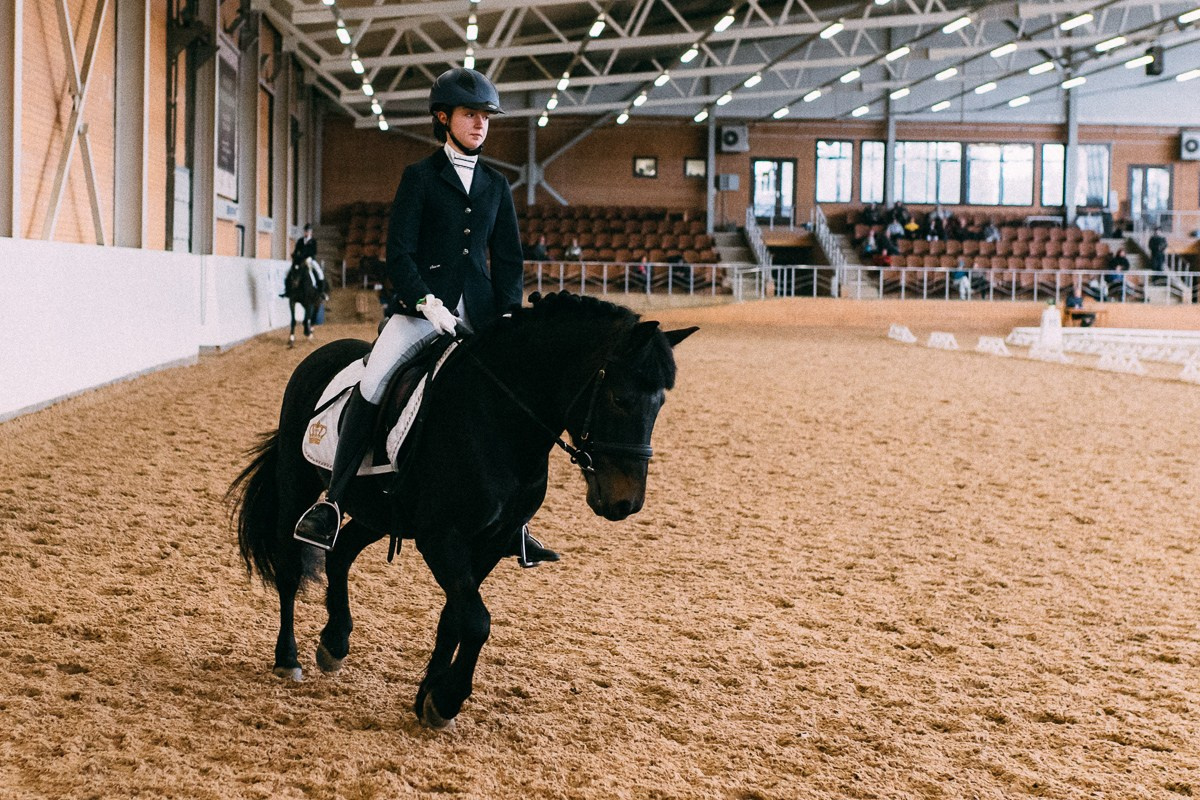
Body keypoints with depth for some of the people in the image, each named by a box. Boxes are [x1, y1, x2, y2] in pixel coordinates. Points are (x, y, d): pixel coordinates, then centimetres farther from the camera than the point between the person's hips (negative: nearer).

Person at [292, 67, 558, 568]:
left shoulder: (496, 186, 16)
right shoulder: (420, 176, 4)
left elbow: (509, 259, 15)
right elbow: (399, 252, -3)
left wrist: (508, 315, -1)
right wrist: (427, 303, -17)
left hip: (479, 311, 4)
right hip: (421, 305, -4)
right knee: (372, 382, -26)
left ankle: (516, 525, 7)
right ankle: (332, 502, -18)